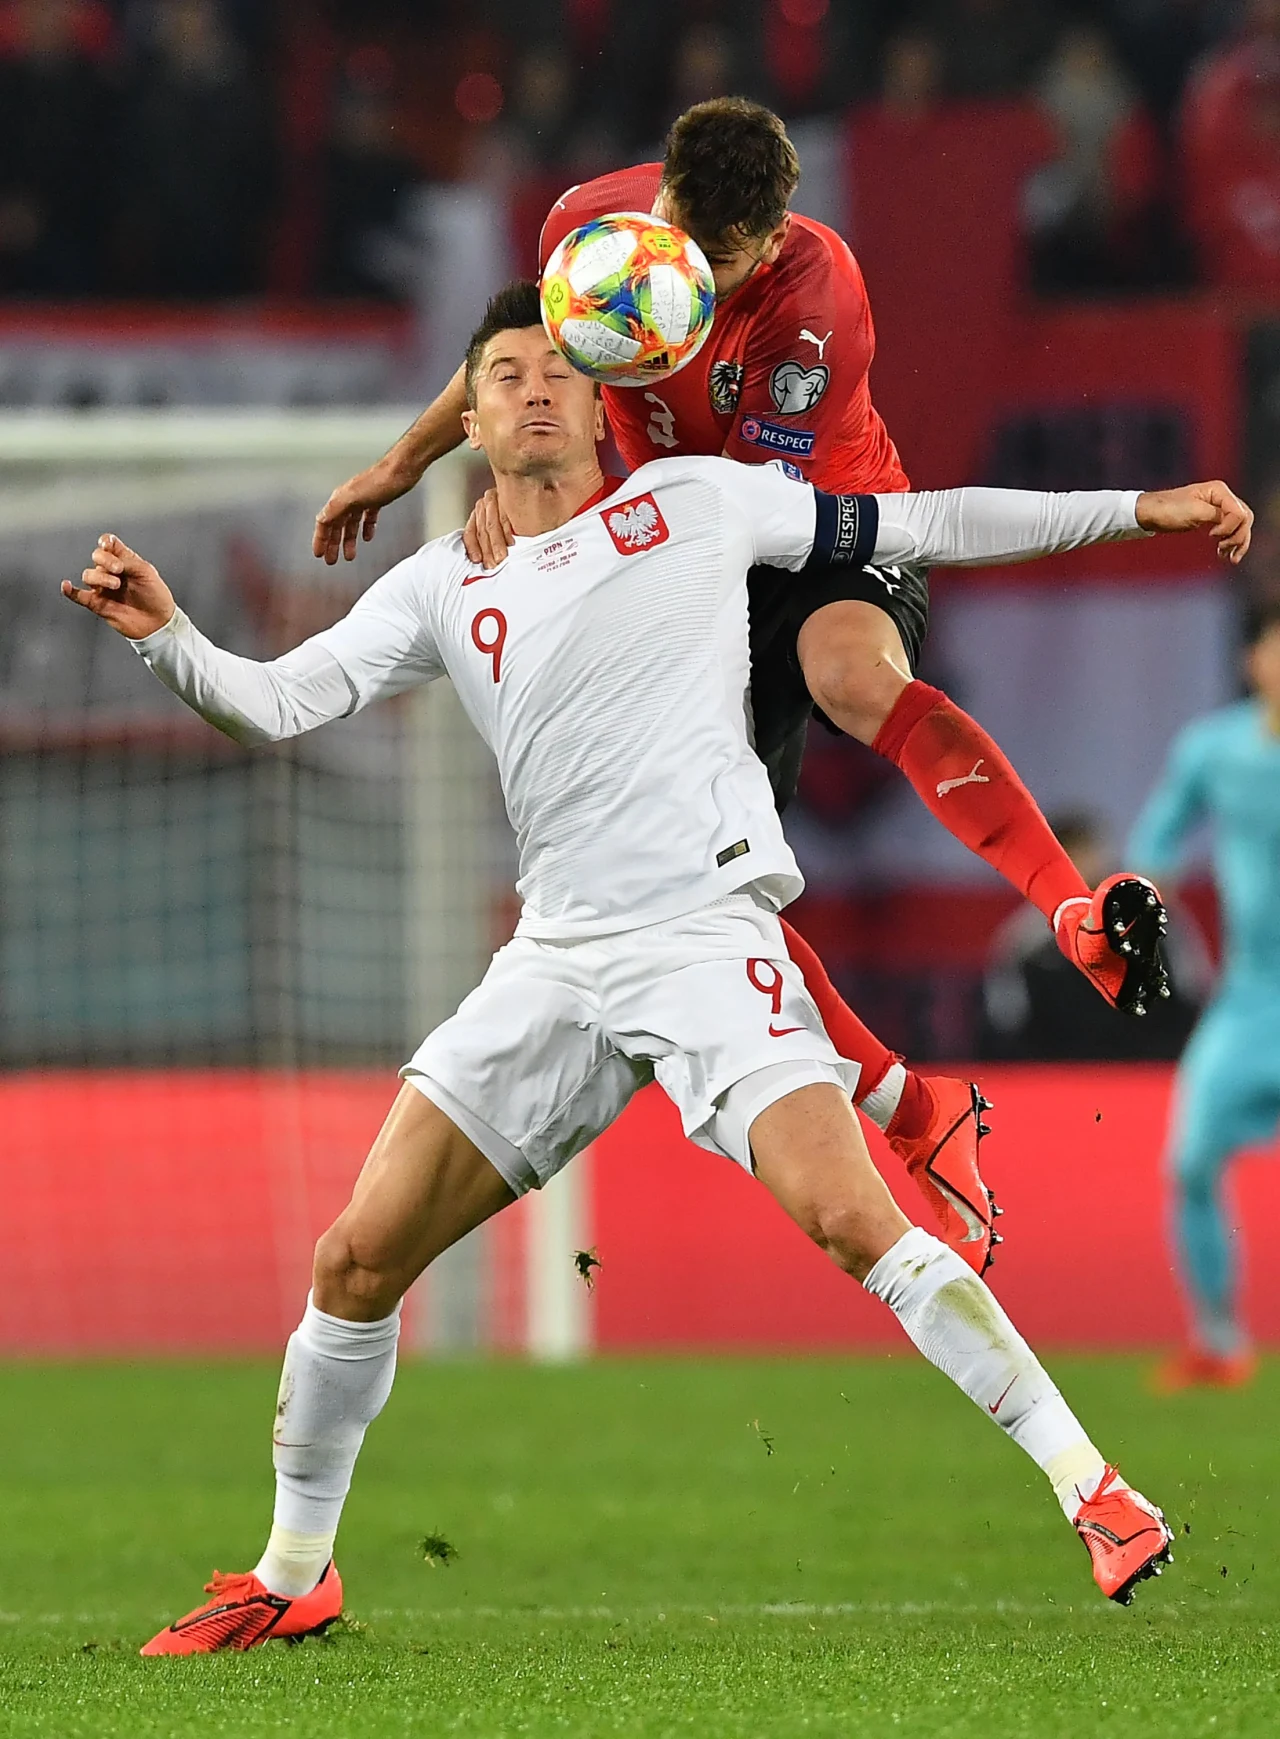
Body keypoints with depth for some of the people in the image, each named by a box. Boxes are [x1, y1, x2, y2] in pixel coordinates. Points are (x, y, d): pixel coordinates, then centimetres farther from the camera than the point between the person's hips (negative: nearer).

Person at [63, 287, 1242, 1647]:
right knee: (357, 1257, -2)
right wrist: (164, 637, -15)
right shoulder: (444, 589, 14)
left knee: (852, 1220, -23)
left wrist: (1138, 510, 12)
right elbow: (275, 704, 5)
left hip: (708, 933, -4)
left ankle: (1094, 1493, -16)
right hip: (556, 960, 4)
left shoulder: (693, 500, 8)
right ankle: (293, 1577, 15)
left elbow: (926, 526, 13)